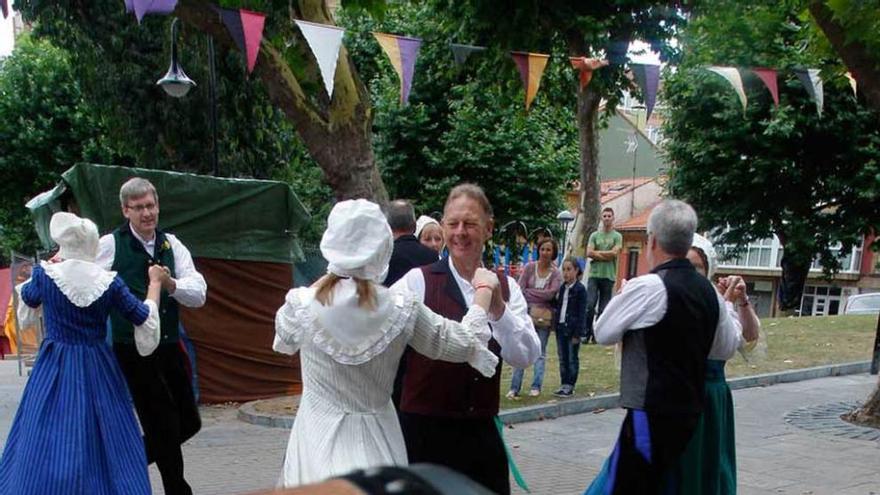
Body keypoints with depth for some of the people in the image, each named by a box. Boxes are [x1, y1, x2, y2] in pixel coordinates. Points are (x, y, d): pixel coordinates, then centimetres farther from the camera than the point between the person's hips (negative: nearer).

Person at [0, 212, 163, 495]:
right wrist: (155, 283, 14)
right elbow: (144, 318, 0)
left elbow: (28, 299, 13)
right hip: (98, 369, 1)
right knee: (105, 443, 11)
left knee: (46, 444, 8)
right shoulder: (110, 283, -10)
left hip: (55, 370, 0)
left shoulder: (45, 275, -10)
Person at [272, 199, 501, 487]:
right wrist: (484, 289, 13)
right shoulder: (402, 310, -13)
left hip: (319, 440, 0)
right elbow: (465, 344, -1)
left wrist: (324, 283, 18)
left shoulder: (300, 304, -13)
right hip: (376, 446, 0)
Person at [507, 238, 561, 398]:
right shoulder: (529, 267, 4)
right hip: (527, 313, 0)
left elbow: (550, 294, -12)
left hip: (544, 317, 0)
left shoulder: (556, 274, 2)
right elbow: (519, 288, -2)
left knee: (540, 353, 7)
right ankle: (514, 387, -1)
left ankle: (536, 387, 13)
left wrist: (528, 292, -10)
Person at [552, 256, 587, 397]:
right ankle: (564, 384, 18)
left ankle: (570, 386, 9)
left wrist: (577, 333, -14)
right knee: (562, 358, 11)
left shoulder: (580, 289, -9)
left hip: (572, 329, -6)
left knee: (572, 359, 3)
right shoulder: (562, 288, 10)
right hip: (561, 327, 6)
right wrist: (556, 325, 8)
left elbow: (582, 313, -11)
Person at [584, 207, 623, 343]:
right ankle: (587, 332, -2)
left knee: (603, 308, 2)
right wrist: (606, 256, -7)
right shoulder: (594, 235, 10)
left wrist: (597, 253, -3)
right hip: (594, 274, 1)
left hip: (609, 276, -1)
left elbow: (614, 253, -9)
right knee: (590, 304, -10)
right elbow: (589, 253, -2)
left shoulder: (617, 236, 5)